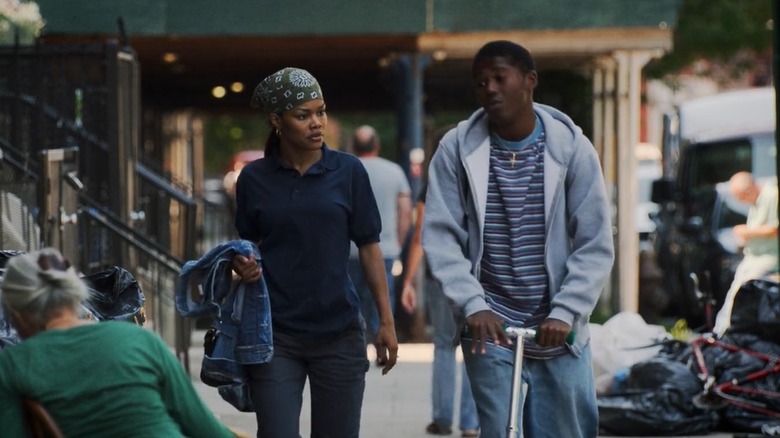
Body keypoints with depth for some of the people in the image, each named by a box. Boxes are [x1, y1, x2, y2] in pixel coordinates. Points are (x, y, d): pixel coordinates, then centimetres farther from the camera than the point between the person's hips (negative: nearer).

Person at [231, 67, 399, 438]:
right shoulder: (254, 179, 2)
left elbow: (369, 248, 3)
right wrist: (243, 266, -11)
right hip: (275, 334, 0)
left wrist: (386, 321, 2)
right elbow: (247, 246, 12)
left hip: (339, 333, 0)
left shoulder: (348, 171, 0)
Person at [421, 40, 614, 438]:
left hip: (558, 330, 1)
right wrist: (473, 305, -15)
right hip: (490, 329, -1)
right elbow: (440, 237, -3)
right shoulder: (457, 149, -2)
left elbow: (596, 246, -3)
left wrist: (566, 312, -13)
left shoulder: (572, 148, -3)